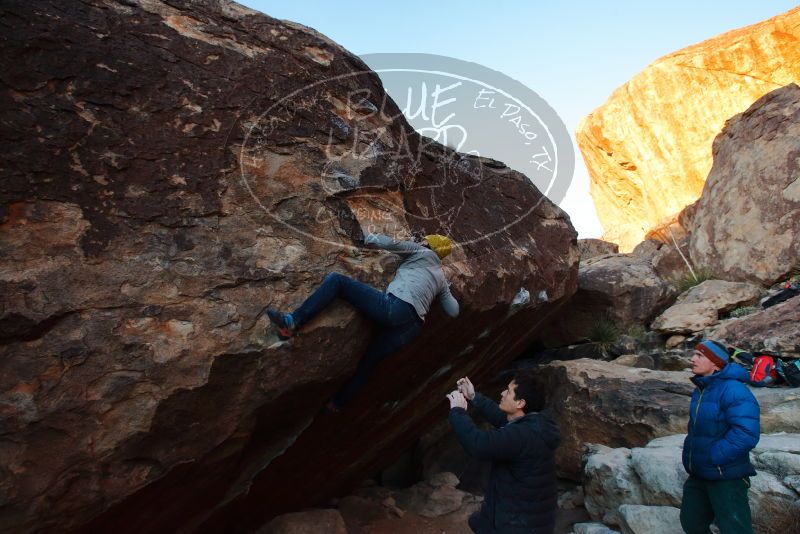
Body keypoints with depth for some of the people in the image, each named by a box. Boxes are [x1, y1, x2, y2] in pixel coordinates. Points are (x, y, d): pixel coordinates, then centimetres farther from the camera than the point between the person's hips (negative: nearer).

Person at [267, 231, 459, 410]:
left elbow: (391, 243, 7)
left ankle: (293, 322, -21)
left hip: (394, 307, -7)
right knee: (371, 359, 24)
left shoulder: (424, 252, 18)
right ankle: (337, 402, 32)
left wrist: (370, 238, 25)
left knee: (336, 279, -6)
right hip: (412, 327, 7)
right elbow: (454, 311, 30)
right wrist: (446, 290, 46)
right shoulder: (442, 279, 32)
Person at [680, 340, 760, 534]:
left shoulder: (732, 390, -22)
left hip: (726, 478, -9)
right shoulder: (700, 391, 6)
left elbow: (746, 434, -31)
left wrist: (712, 457, -24)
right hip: (698, 475, 9)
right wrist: (689, 453, 8)